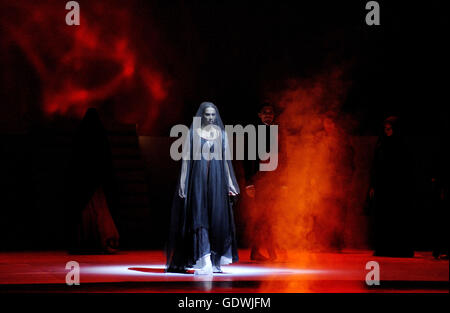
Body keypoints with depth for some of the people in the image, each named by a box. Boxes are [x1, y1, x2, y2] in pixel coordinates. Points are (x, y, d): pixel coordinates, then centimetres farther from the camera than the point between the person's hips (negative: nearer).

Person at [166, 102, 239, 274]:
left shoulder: (221, 134, 10)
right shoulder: (193, 133, 3)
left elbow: (226, 160, 12)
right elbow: (186, 158, 1)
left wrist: (230, 183, 7)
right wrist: (182, 182, -6)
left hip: (216, 179, 3)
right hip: (198, 178, -3)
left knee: (217, 219, 1)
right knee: (199, 218, -11)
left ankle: (215, 261, 11)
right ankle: (204, 262, -19)